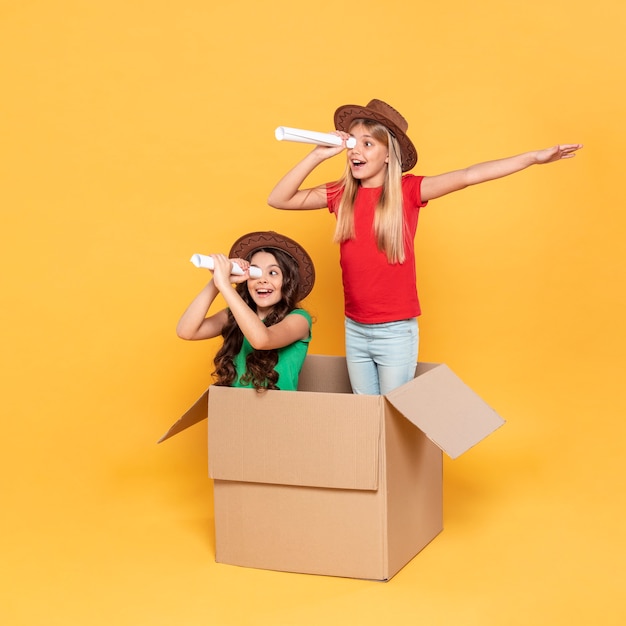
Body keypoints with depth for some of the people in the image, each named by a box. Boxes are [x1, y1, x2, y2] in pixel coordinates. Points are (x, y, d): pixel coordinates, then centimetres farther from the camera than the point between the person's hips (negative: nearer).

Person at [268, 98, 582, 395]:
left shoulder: (407, 190, -9)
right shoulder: (341, 194, 1)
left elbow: (467, 177, -18)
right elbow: (278, 199, -1)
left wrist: (534, 157, -26)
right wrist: (317, 156, -11)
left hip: (396, 331, -3)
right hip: (354, 330, 4)